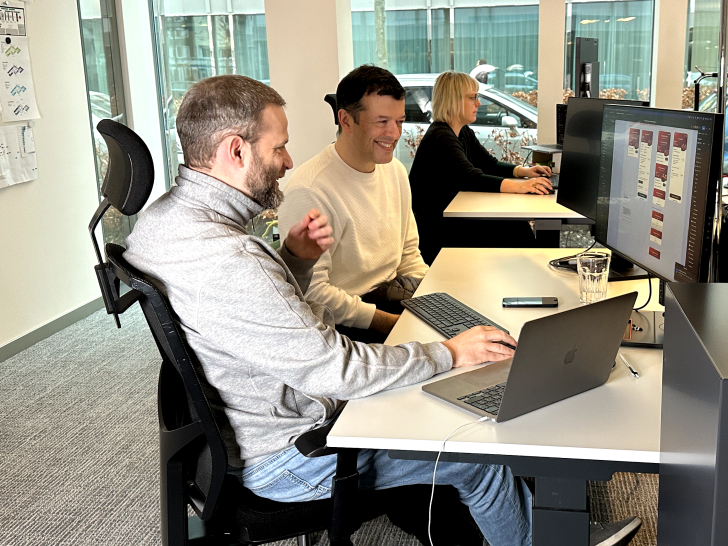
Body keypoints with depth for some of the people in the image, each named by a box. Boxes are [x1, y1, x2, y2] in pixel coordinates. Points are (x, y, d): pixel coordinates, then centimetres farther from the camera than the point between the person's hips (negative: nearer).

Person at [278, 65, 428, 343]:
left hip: (394, 294, 8)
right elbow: (311, 291, -21)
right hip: (341, 320, -8)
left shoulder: (396, 171, 9)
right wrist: (388, 321, -21)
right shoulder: (308, 191, -19)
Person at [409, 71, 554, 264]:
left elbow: (490, 164, 14)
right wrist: (519, 186, -43)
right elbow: (471, 179, -32)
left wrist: (523, 171, -6)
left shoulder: (464, 133, 12)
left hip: (450, 222, 9)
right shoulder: (440, 138, -20)